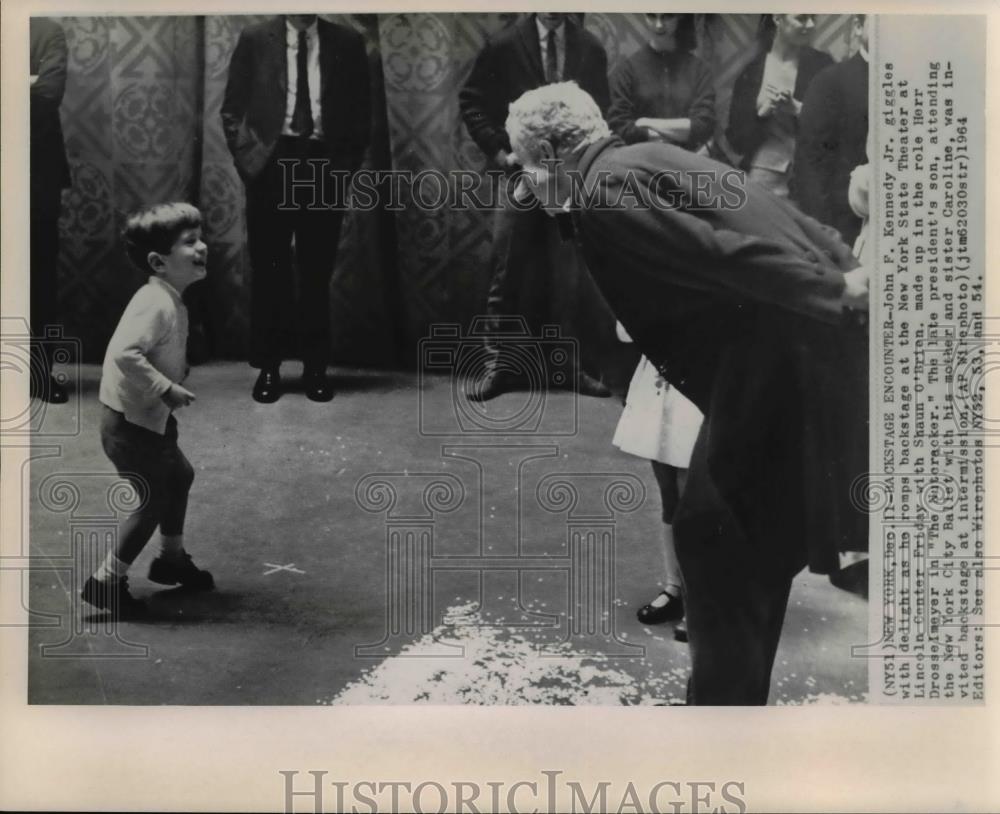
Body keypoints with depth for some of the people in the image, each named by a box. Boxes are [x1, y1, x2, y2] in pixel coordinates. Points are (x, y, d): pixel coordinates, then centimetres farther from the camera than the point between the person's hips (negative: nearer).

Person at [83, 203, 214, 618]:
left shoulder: (170, 302, 6)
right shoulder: (155, 304, -25)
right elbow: (125, 353, -36)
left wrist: (175, 381, 9)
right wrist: (166, 389, -30)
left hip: (151, 419, 11)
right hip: (129, 423, -11)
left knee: (179, 476, 25)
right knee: (155, 500, -2)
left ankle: (172, 558, 43)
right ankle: (107, 580, 10)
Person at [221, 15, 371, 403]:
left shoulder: (347, 42, 6)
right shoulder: (255, 38, 4)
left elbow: (361, 111, 8)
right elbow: (232, 109, 6)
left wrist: (346, 165, -1)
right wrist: (247, 156, -5)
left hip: (324, 166, 1)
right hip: (271, 164, 0)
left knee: (317, 273, 5)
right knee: (269, 271, 4)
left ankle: (316, 368, 13)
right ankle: (268, 367, 11)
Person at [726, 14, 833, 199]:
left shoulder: (822, 65, 5)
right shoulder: (751, 71, 6)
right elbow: (736, 138, 4)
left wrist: (797, 109, -13)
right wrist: (762, 112, -12)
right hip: (763, 175, 0)